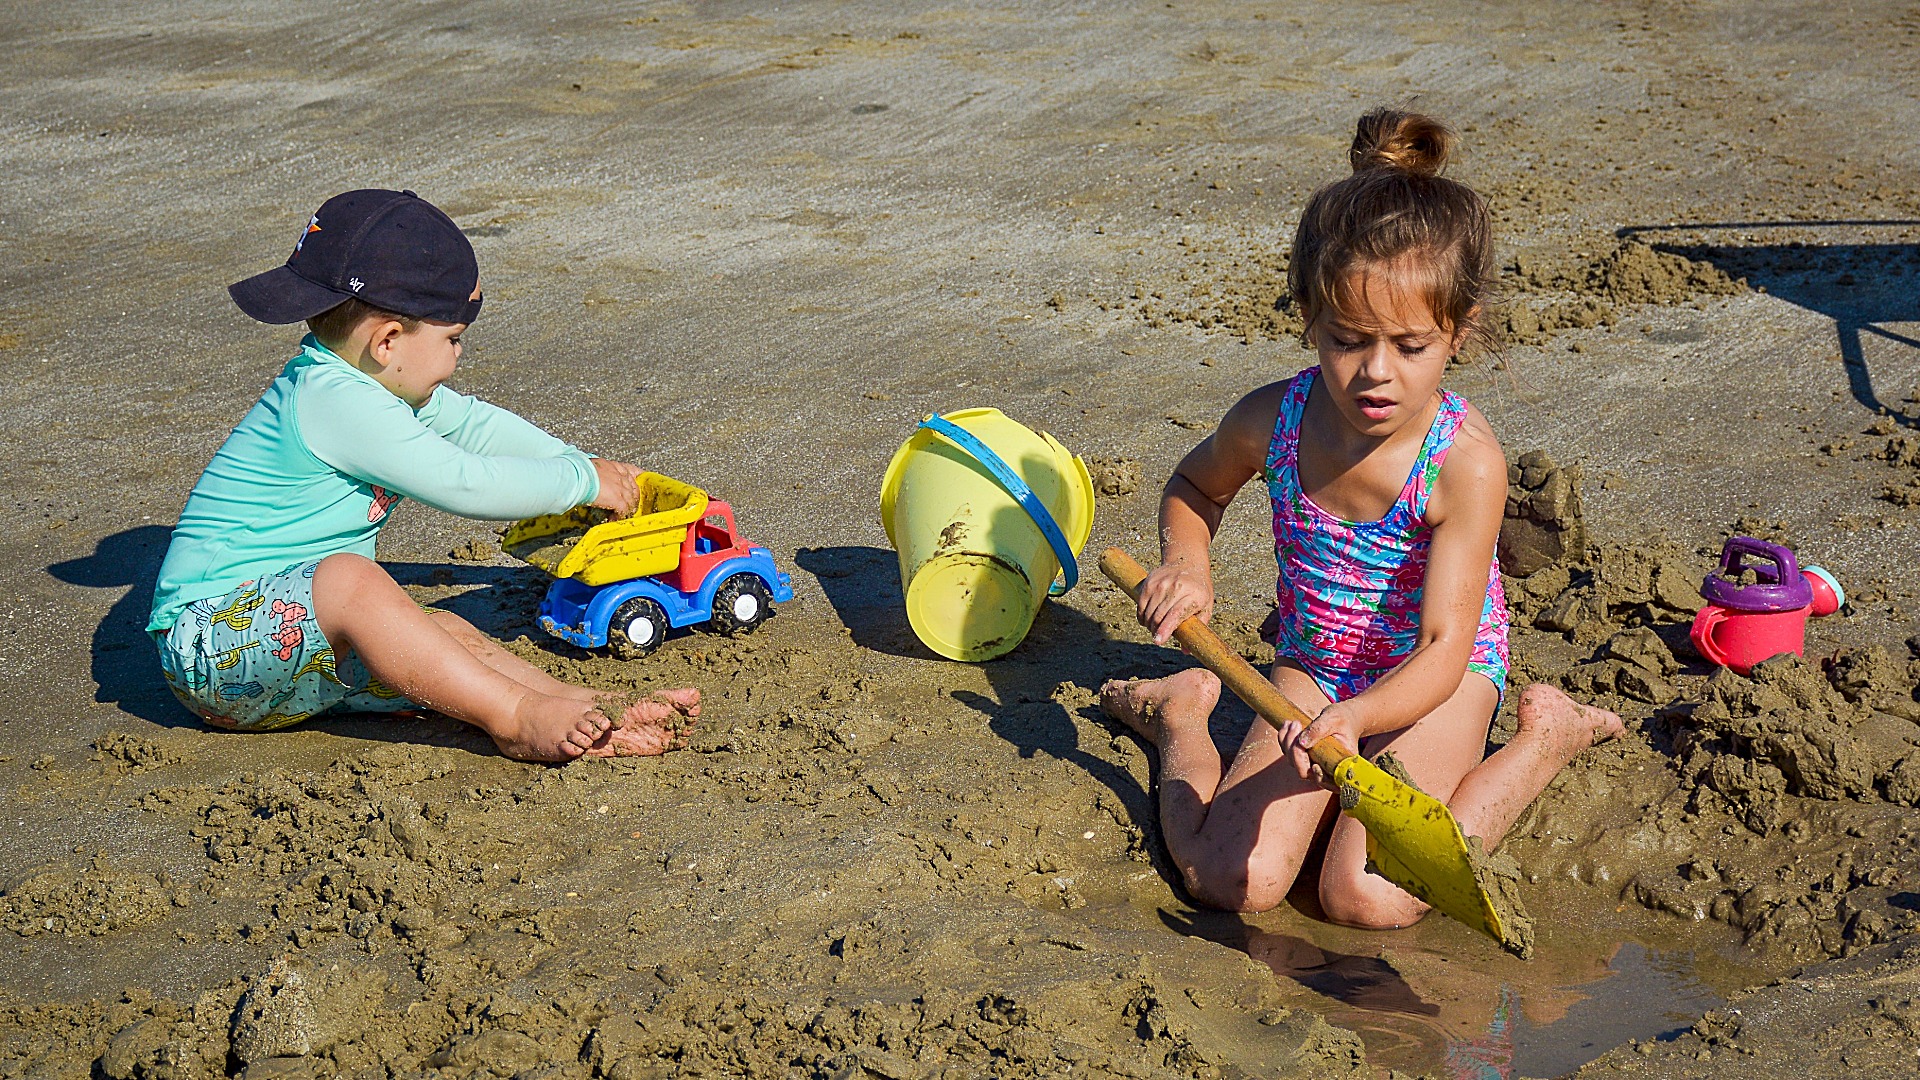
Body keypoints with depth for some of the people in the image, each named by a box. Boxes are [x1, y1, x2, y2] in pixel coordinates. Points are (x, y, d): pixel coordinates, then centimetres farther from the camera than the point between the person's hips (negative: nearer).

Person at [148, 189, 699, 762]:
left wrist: (575, 461, 24)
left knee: (445, 632, -7)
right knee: (348, 579, -36)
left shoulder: (365, 386, 10)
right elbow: (464, 484, -22)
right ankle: (516, 718, -39)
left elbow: (470, 423, 26)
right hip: (209, 638, -10)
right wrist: (583, 481, -10)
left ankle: (592, 719, -24)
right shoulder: (333, 400, -22)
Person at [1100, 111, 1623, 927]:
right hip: (1312, 669, 3)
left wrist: (1358, 716, -47)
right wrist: (1185, 563, -9)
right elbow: (1195, 485, 11)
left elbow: (1443, 650, -29)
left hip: (1433, 679, -3)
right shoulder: (1272, 421, -15)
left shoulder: (1465, 462, -26)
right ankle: (1182, 715, 18)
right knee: (1231, 879, -15)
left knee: (1367, 896, -23)